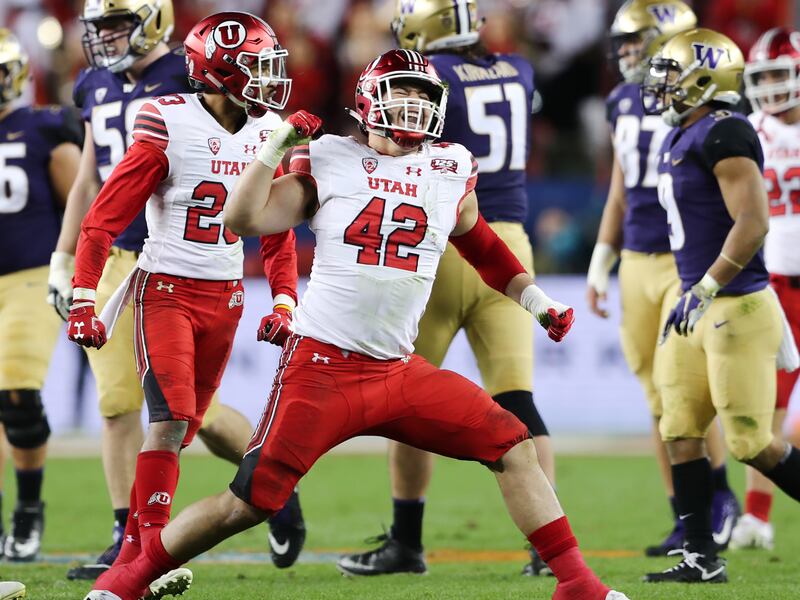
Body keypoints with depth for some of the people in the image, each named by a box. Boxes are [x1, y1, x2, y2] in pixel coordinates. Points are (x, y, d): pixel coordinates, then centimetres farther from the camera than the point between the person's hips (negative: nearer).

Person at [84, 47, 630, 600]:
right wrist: (277, 144, -8)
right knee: (249, 503, -8)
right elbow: (246, 219, -4)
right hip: (322, 367, -4)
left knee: (514, 449, -5)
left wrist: (533, 296, 28)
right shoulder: (330, 161, 0)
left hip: (399, 369, 4)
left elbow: (478, 242, 30)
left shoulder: (452, 171, 10)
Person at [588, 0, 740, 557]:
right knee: (660, 399, 6)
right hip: (638, 261, 6)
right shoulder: (625, 102, 10)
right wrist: (601, 264, 16)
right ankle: (688, 520, 12)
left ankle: (720, 495, 6)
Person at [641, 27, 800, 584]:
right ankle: (702, 556, 9)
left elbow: (753, 222, -24)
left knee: (754, 443, -7)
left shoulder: (724, 135, -16)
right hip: (699, 307, 10)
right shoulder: (681, 139, 14)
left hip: (736, 308, -10)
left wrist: (705, 290, -26)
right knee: (681, 432, 6)